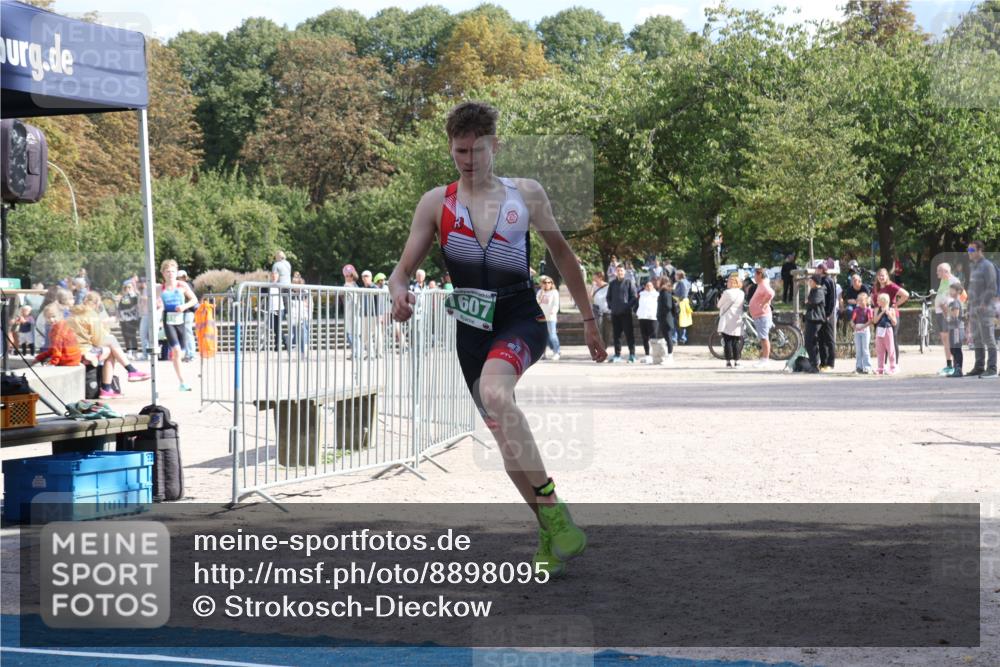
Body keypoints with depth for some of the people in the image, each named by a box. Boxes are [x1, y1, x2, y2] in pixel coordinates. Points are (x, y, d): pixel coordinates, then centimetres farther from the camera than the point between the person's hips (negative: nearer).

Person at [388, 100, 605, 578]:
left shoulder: (526, 194, 3)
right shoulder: (437, 203, 3)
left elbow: (561, 251, 15)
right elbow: (402, 271, 3)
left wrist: (588, 319, 17)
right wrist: (399, 294, -22)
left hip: (521, 320, -3)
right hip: (472, 328, 3)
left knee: (494, 390, -35)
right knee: (507, 440, 6)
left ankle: (552, 510, -30)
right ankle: (552, 532, 25)